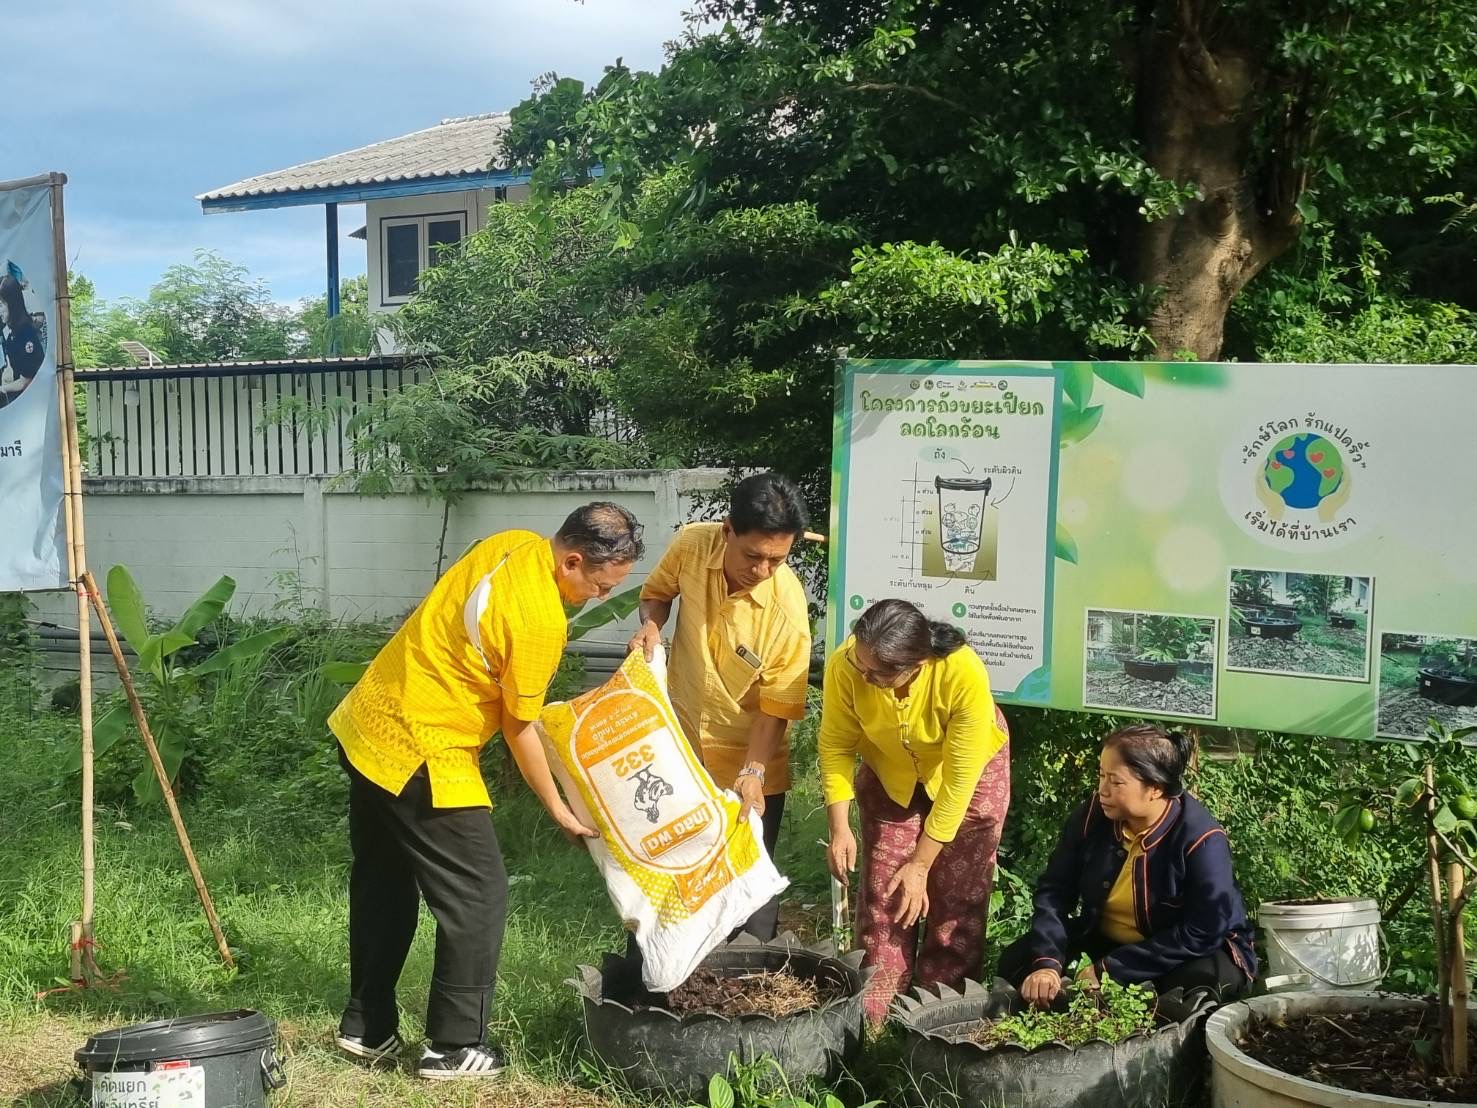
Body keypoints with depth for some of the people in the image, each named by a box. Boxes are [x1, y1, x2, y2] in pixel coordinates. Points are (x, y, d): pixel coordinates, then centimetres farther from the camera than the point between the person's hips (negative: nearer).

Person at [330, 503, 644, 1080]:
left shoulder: (513, 544, 1)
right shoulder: (541, 619, -23)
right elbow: (519, 729, -13)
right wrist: (560, 809, -1)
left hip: (367, 725, 10)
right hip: (419, 755, -10)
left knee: (383, 883, 20)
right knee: (479, 895, 2)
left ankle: (366, 1027, 31)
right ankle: (455, 1046, 10)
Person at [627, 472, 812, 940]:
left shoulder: (787, 612, -28)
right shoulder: (691, 545, -19)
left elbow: (775, 708, -20)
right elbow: (657, 591, 4)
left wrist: (753, 772, -30)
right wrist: (651, 625, -15)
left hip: (748, 763, -3)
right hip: (679, 743, 4)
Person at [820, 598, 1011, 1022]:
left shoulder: (964, 675, -40)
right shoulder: (845, 667, -34)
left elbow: (958, 780, -30)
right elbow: (835, 747, -17)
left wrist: (920, 865, -24)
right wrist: (839, 828, -24)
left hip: (971, 770, -2)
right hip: (890, 774, 2)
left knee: (957, 902, 0)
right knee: (882, 897, -1)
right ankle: (874, 1020, 11)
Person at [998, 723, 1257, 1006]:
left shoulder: (1201, 840, -26)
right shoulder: (1092, 815, -12)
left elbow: (1201, 934, -28)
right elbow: (1055, 891, -10)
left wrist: (1107, 970, -28)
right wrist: (1047, 963, -29)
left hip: (1187, 955, -4)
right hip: (1103, 941, 4)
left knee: (1202, 980, -37)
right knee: (1016, 961, -11)